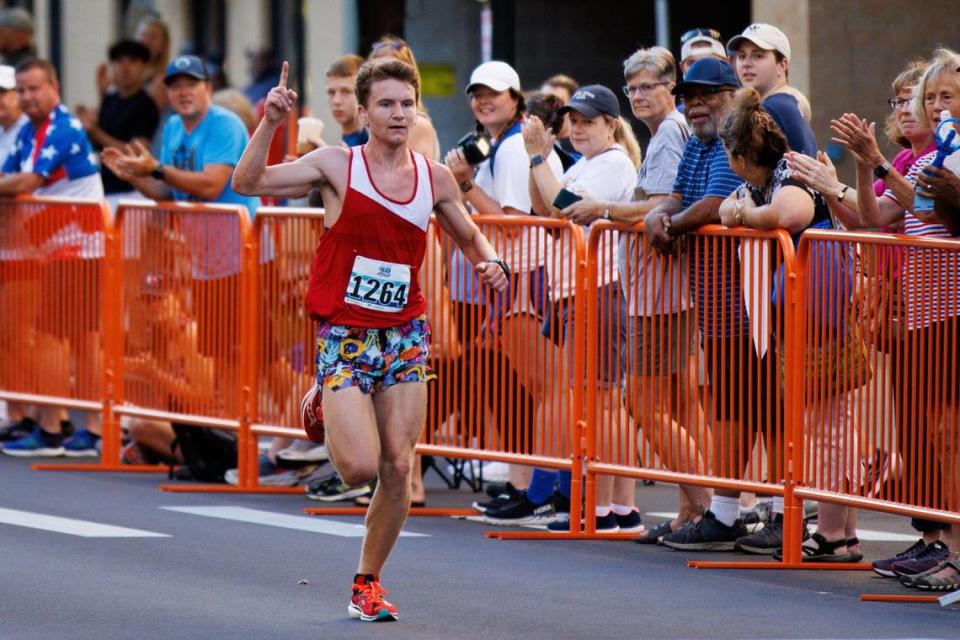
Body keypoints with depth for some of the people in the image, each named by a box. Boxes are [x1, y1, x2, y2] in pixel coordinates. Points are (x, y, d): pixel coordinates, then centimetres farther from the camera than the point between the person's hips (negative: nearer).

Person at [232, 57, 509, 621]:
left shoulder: (435, 178, 3)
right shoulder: (338, 166, -6)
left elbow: (470, 237, 19)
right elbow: (248, 183, -12)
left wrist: (490, 263, -3)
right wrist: (270, 124, -25)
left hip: (404, 335, 3)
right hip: (344, 335, -3)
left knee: (399, 468, -3)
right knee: (361, 468, -14)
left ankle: (368, 581, 15)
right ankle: (328, 414, 23)